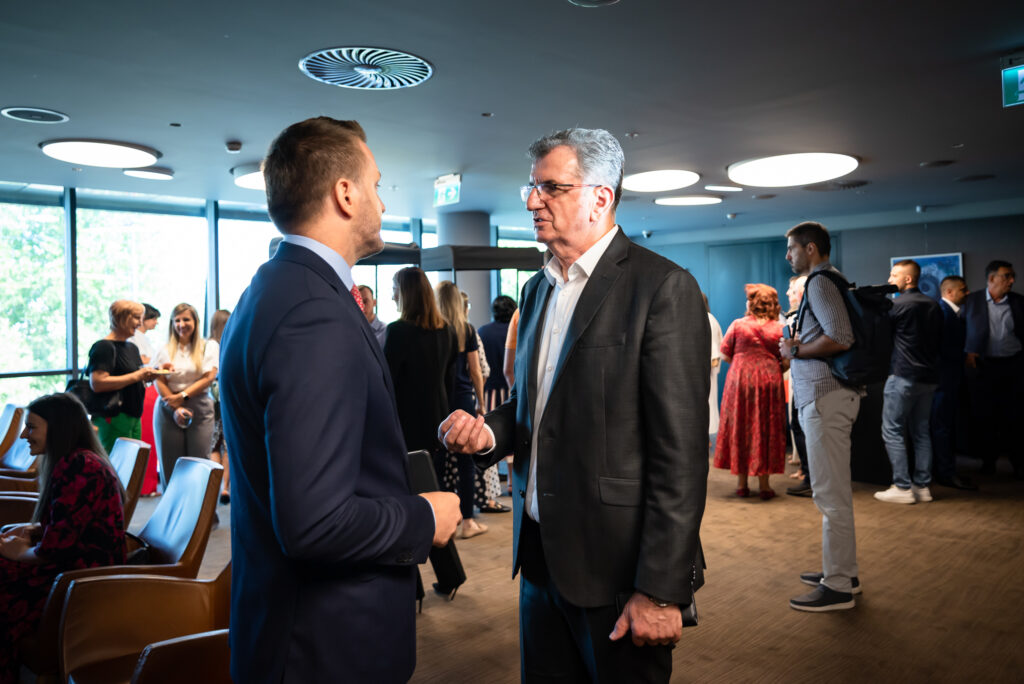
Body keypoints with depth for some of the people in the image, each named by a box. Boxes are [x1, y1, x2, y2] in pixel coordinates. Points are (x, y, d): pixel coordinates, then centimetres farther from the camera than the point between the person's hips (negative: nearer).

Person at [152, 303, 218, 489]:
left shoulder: (209, 347, 8)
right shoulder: (164, 350, 11)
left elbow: (209, 378, -2)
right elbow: (159, 383, 2)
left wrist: (183, 396, -11)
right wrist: (176, 409, -11)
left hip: (200, 410, -1)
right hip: (169, 411, 1)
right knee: (170, 465, 1)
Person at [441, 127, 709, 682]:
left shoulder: (663, 288, -13)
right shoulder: (537, 289, 11)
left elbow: (680, 454, -17)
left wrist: (660, 590, -18)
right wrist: (490, 432, -3)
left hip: (616, 568, -7)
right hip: (540, 555, 7)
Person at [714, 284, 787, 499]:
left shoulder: (738, 324, -2)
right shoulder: (779, 328, 0)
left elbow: (725, 355, 1)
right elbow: (786, 362, 0)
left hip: (740, 380, 0)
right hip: (770, 383, 1)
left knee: (740, 428, 8)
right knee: (766, 430, 7)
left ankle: (741, 483, 13)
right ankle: (763, 485, 10)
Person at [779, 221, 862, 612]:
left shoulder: (820, 283, -12)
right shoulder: (829, 280, 20)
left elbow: (841, 338, -24)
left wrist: (795, 350, -12)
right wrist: (799, 344, 10)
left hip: (825, 396, -11)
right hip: (828, 393, 11)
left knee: (830, 494, -6)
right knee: (835, 490, 17)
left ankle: (838, 587, 1)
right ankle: (842, 570, 28)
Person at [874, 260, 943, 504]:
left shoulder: (900, 304, -12)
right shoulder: (933, 305, 10)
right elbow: (938, 338, 16)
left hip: (903, 376, -8)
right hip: (929, 377, 8)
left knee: (892, 431, -2)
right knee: (921, 432, 12)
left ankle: (902, 488, -3)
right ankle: (922, 486, 14)